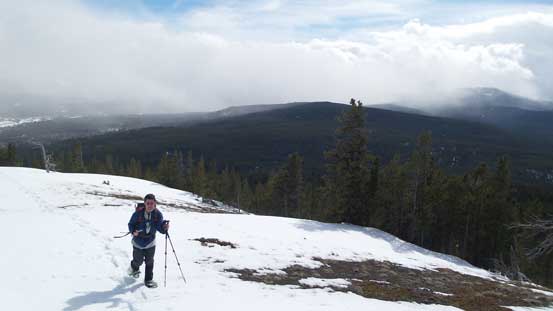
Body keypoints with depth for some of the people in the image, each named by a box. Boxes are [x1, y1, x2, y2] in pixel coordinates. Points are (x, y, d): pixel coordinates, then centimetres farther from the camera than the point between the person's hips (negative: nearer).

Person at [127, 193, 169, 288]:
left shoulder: (158, 214, -14)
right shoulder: (138, 213, -21)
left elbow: (159, 227, -14)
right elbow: (131, 224, -9)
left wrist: (164, 227, -35)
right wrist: (133, 231, -26)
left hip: (150, 242, 1)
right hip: (138, 242, -1)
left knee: (149, 261, 6)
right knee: (138, 261, 13)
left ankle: (148, 280, 24)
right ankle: (134, 268, 49)